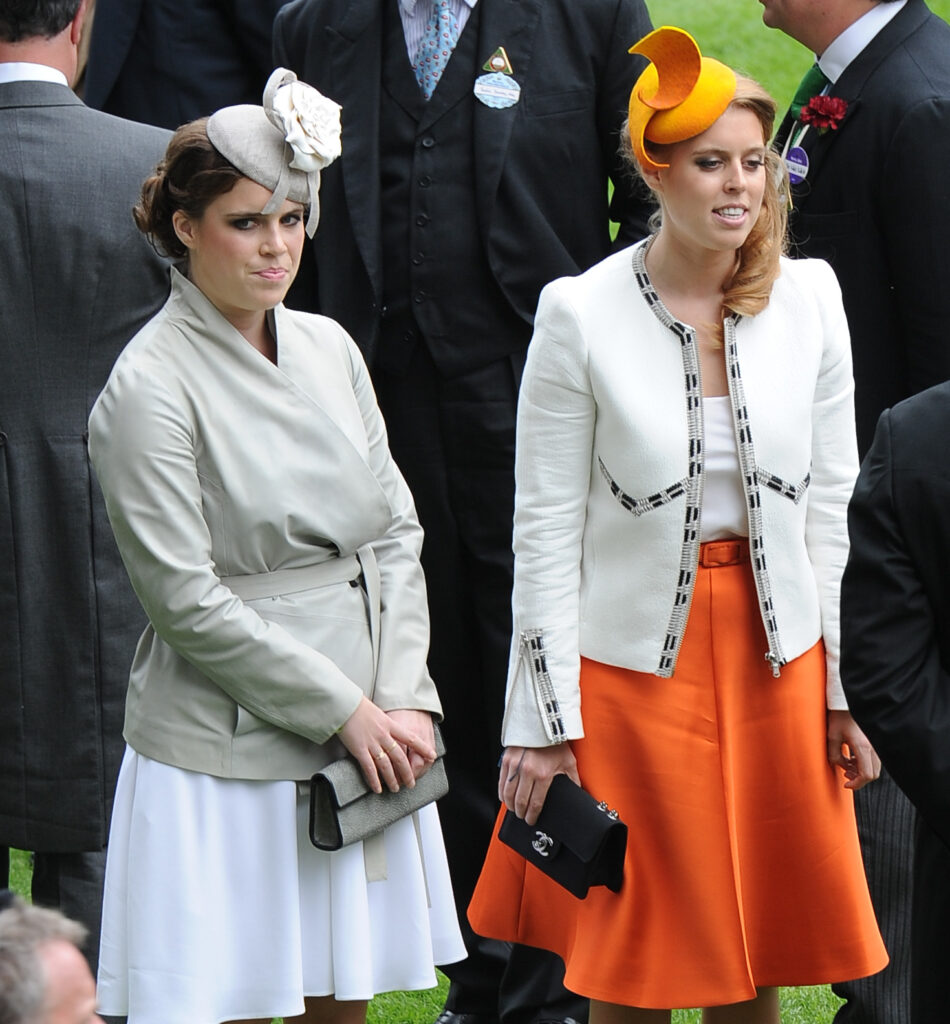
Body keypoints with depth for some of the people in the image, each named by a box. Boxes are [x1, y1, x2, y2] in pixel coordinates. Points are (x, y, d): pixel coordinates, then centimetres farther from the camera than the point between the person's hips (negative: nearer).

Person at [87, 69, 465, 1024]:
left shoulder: (327, 348, 9)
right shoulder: (149, 387, -11)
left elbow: (396, 534, 10)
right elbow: (189, 599, -14)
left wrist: (404, 700, -2)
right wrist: (344, 711, -12)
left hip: (364, 736, 6)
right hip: (223, 755, -6)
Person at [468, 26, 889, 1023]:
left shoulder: (808, 297, 0)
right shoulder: (580, 314, -10)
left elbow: (832, 501, 5)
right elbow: (545, 528, -7)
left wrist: (847, 686, 5)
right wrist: (545, 721, -8)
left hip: (778, 659, 3)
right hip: (634, 666, -3)